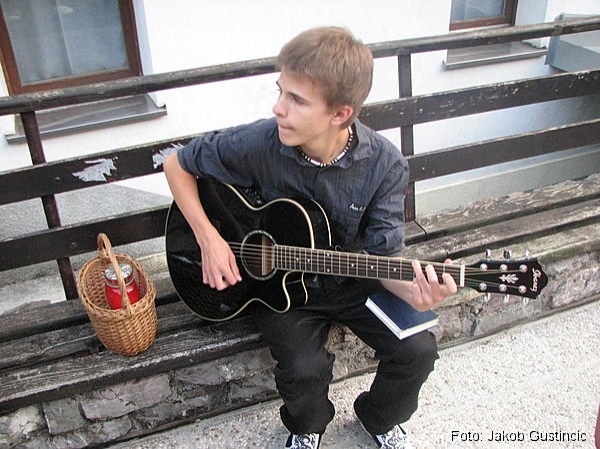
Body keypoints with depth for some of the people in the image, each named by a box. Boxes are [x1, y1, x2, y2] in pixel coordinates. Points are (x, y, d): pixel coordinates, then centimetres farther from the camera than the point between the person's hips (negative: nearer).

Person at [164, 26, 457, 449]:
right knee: (304, 369, -23)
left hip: (354, 281, 2)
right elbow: (177, 164, -6)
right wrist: (209, 237, -17)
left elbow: (383, 255, -13)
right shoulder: (259, 144, -21)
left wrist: (413, 291, -35)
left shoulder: (384, 164, -18)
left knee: (418, 350, -14)